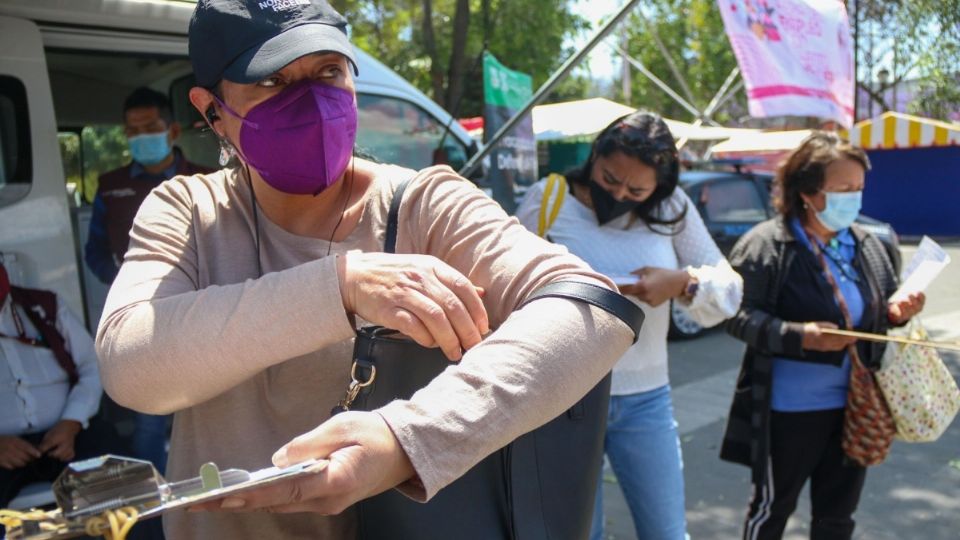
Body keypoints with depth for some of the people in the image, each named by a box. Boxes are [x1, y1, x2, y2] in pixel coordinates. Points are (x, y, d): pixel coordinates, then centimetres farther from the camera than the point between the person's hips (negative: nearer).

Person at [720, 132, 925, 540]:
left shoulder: (866, 246, 4)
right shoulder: (766, 245, -15)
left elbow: (876, 314, 15)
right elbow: (739, 316, -17)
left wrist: (897, 314, -7)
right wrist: (800, 336, -29)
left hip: (854, 408, 6)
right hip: (790, 411, -6)